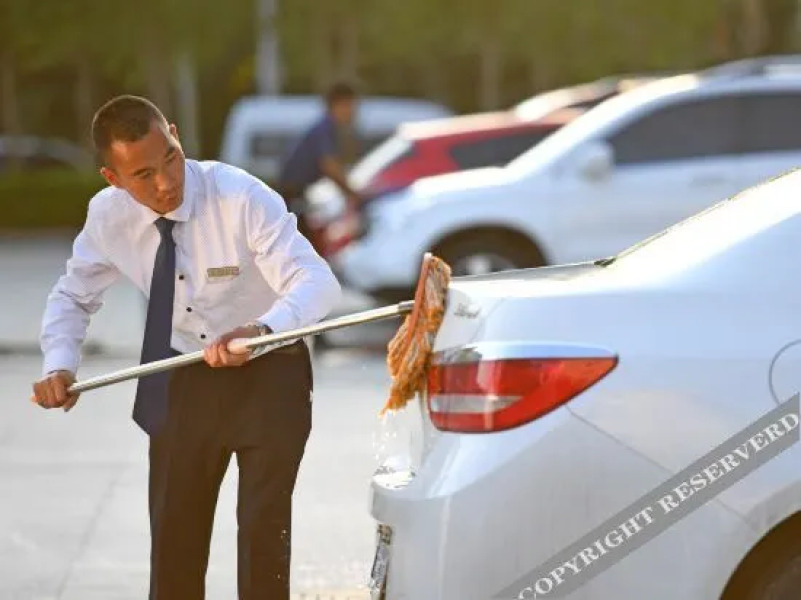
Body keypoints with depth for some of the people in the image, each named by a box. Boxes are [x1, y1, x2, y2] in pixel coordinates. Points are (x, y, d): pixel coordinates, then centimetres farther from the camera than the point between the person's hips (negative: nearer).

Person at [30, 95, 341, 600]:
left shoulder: (244, 198, -27)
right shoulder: (108, 216, -13)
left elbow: (317, 282, -35)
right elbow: (73, 297, 4)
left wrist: (261, 329, -55)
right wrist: (60, 365, -16)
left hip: (269, 375, -4)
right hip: (183, 382, 4)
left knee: (263, 529, -12)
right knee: (174, 535, 10)